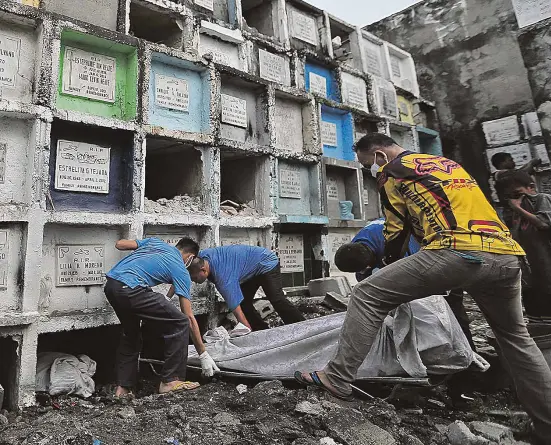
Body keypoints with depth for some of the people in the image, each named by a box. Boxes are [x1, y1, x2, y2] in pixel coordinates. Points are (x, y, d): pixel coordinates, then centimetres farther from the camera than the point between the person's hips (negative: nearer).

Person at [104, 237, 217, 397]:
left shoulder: (155, 242, 23)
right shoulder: (181, 271, 8)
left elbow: (119, 244, 21)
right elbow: (189, 317, 6)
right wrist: (203, 355, 12)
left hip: (110, 285, 8)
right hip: (130, 289, -8)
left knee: (131, 334, 28)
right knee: (180, 323, 2)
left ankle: (123, 387, 30)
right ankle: (170, 381, 8)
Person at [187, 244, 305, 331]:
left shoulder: (223, 277, -36)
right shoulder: (201, 256, -14)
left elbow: (236, 309, -34)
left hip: (266, 263, -10)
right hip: (252, 271, 10)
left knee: (276, 300, -20)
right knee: (244, 303, 2)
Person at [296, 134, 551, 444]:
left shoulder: (393, 171, 12)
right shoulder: (448, 163, 33)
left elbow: (396, 232, 13)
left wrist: (390, 267, 31)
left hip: (457, 252, -8)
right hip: (507, 255, 8)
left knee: (368, 296, 0)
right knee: (516, 339, 27)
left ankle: (338, 378, 1)